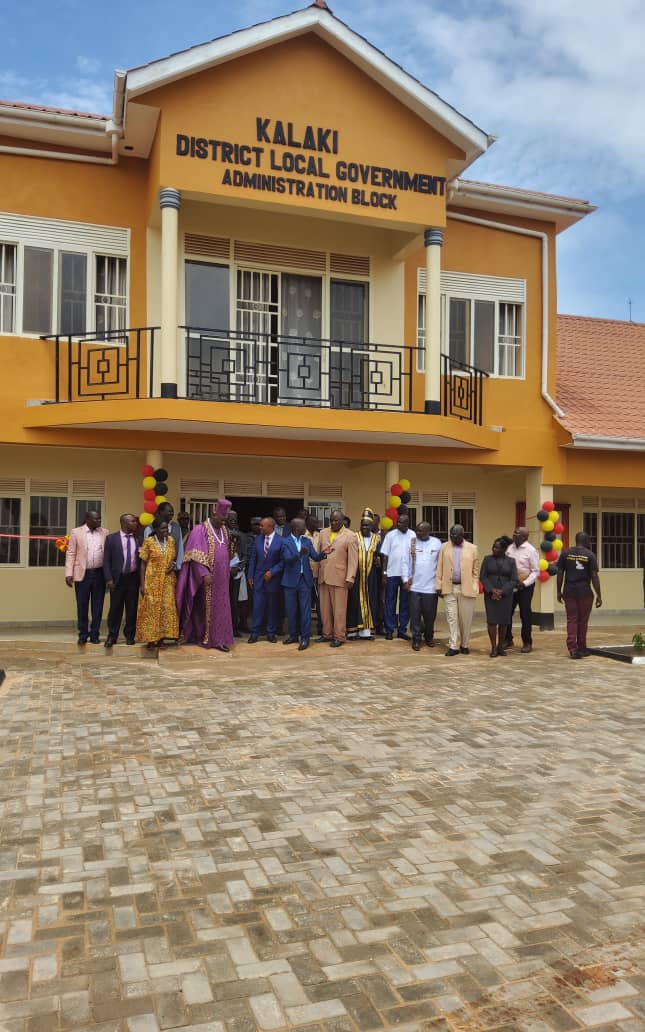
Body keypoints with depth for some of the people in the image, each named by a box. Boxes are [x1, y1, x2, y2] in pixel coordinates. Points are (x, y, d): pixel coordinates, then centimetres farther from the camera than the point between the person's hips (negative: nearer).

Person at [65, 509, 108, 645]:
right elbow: (71, 554, -1)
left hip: (100, 574, 2)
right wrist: (69, 574, -8)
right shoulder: (76, 532, 0)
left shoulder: (105, 533, 5)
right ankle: (83, 634, 16)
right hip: (82, 574, -2)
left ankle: (94, 634, 15)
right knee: (82, 606, 5)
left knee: (97, 607, 6)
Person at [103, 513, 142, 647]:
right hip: (117, 578, -2)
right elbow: (106, 560, -2)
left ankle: (129, 636, 19)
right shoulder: (112, 538, 0)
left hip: (133, 578, 2)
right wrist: (109, 579, -9)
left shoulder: (138, 539, 6)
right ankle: (112, 636, 17)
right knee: (115, 608, 5)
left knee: (132, 608, 7)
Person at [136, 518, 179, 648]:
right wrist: (142, 584, -9)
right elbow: (143, 564, -5)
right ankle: (151, 639, 9)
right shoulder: (148, 542, -7)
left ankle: (161, 637, 14)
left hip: (168, 581, 4)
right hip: (152, 581, -4)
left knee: (166, 608, 4)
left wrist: (174, 565, -6)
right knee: (151, 609, 1)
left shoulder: (171, 540, 5)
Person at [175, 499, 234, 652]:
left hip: (221, 579, 6)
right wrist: (204, 573, -22)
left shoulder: (224, 531, 10)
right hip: (206, 578, -6)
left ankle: (219, 639, 7)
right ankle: (203, 638, 14)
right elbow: (196, 555, -16)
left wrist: (227, 573, 12)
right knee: (205, 608, 4)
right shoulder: (200, 530, -9)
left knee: (221, 608, 4)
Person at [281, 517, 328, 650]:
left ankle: (305, 638, 4)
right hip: (290, 580, -2)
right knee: (291, 610, 8)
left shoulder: (307, 541, 6)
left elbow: (315, 557, 0)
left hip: (305, 580, 2)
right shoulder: (285, 542, -5)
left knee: (305, 610, 0)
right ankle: (294, 635, 22)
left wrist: (323, 553, -21)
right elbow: (287, 559, -18)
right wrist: (299, 554, -35)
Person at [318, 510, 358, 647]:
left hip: (339, 577, -5)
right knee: (325, 608, 11)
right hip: (323, 576, 5)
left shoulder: (350, 536, -5)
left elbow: (353, 559, -8)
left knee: (339, 609, 1)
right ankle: (327, 633, 24)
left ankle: (339, 636, 10)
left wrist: (350, 578, -12)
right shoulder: (323, 533, 10)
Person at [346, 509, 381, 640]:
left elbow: (379, 555, 13)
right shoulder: (354, 537, 1)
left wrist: (377, 560, -10)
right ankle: (353, 629, 3)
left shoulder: (377, 539, 7)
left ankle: (367, 630, 7)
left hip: (371, 576, 2)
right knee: (355, 600, -1)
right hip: (356, 574, -2)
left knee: (369, 601, 3)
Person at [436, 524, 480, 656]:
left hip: (466, 588, -1)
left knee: (466, 619, 7)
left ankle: (464, 645, 20)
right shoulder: (444, 547, 6)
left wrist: (475, 588, -3)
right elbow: (440, 568, 6)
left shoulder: (472, 548, 3)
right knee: (451, 618, 1)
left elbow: (475, 570, 3)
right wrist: (439, 586, 0)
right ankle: (453, 646, 5)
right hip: (449, 588, 1)